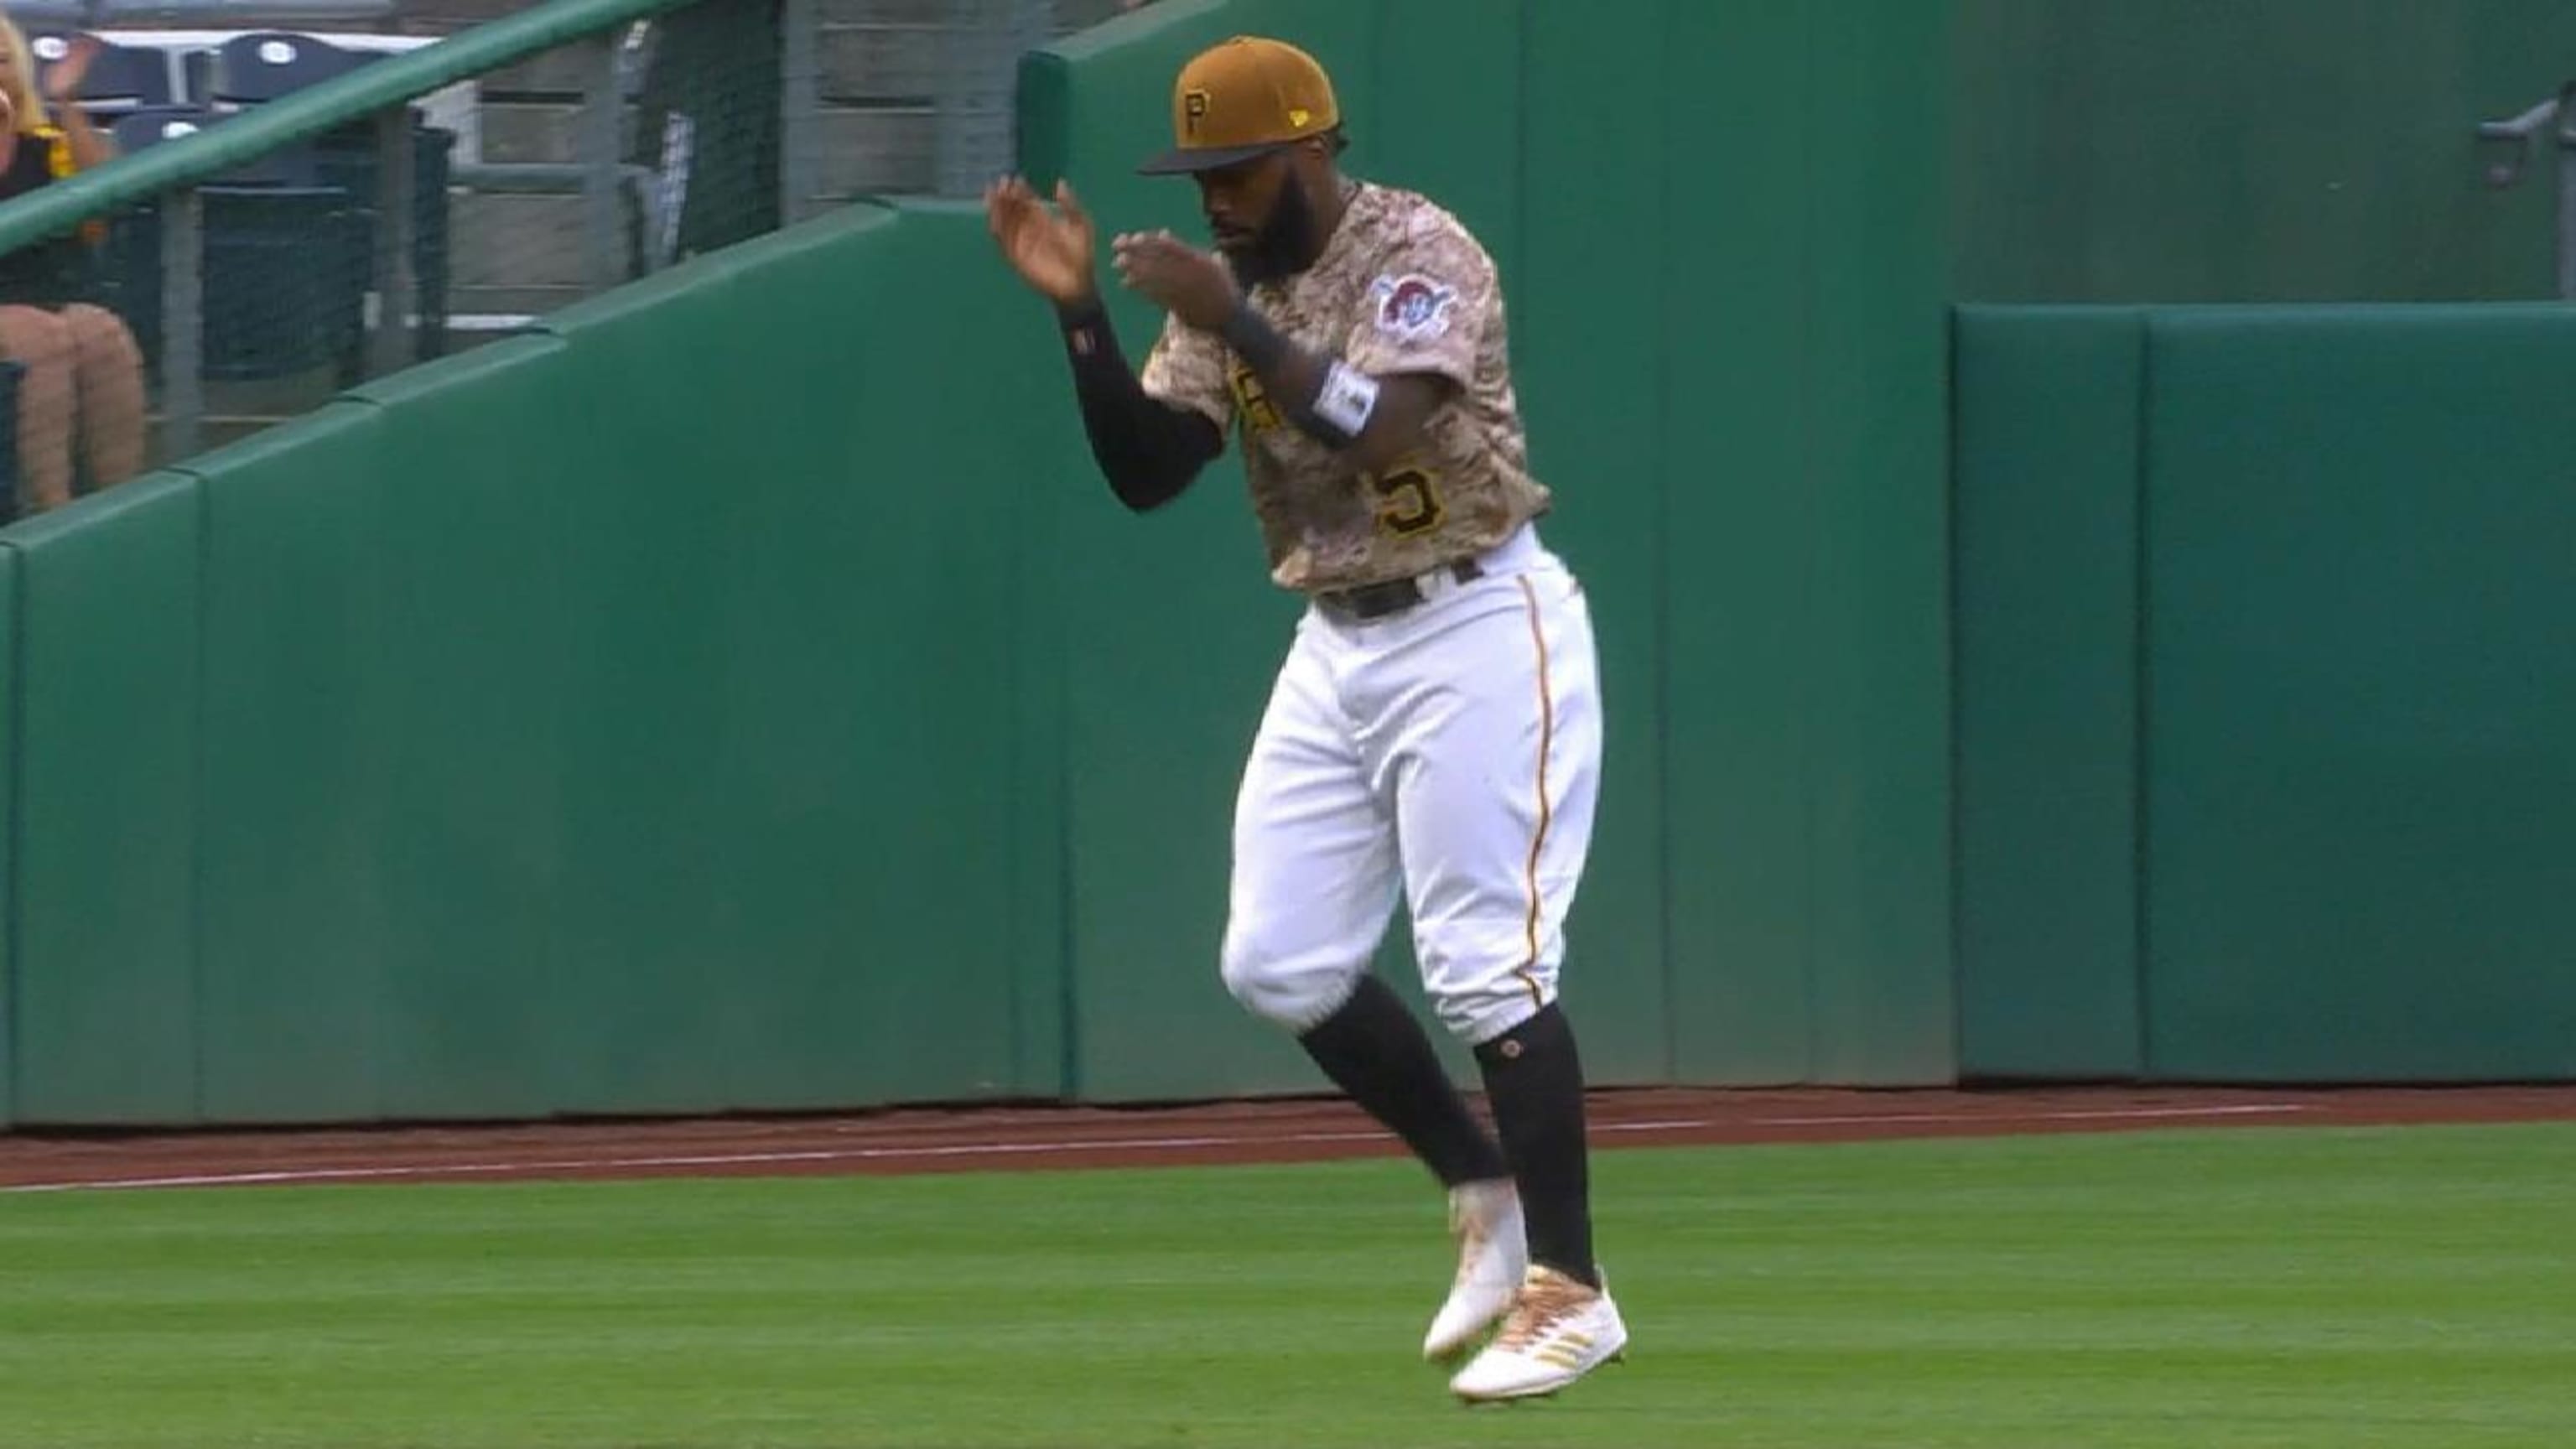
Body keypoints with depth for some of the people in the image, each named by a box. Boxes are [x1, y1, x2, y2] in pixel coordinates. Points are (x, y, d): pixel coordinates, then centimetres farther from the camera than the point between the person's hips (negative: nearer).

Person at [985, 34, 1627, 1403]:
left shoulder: (1420, 256, -15)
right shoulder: (1236, 284, 6)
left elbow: (1374, 431, -30)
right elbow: (1144, 476, 1)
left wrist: (1230, 320, -31)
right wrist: (1080, 315, -10)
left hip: (1475, 632, -8)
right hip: (1336, 646, 8)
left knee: (1486, 964, -11)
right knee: (1279, 965, 4)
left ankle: (1570, 1292, -5)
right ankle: (1488, 1198, 19)